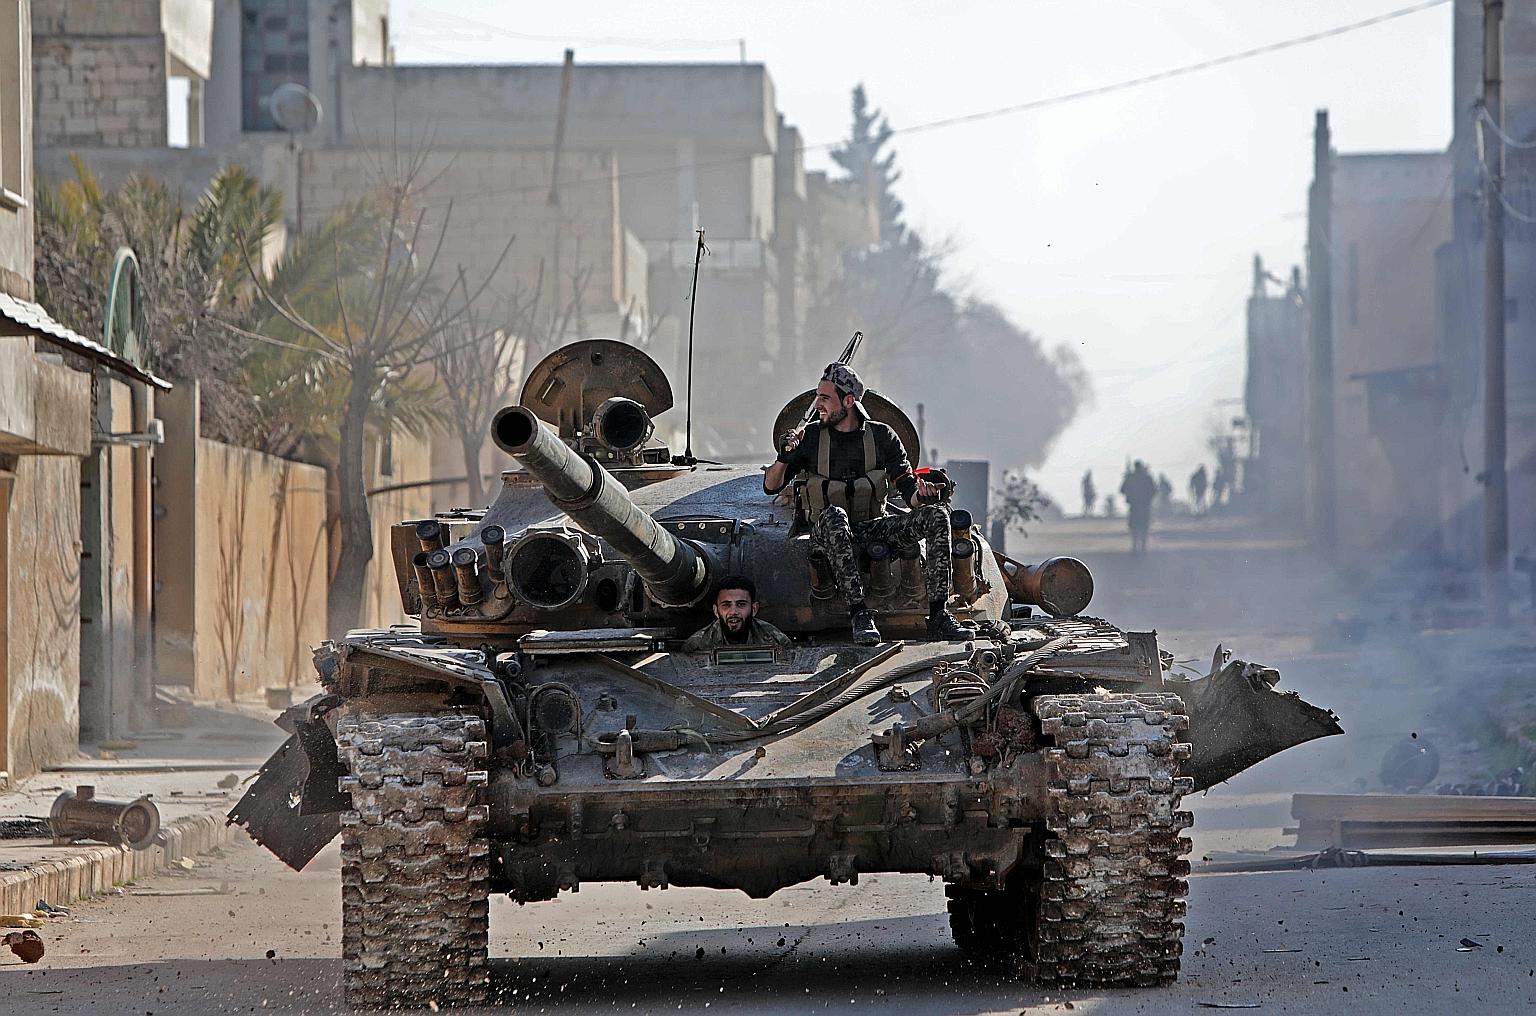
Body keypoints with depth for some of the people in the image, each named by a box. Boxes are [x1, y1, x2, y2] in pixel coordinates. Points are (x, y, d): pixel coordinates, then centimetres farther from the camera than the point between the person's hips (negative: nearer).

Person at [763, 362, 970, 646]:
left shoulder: (882, 436, 5)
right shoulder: (810, 437, 4)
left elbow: (908, 489, 2)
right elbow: (771, 487, 3)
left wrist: (922, 496, -22)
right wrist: (784, 459, -17)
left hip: (873, 528, 2)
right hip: (827, 534, -2)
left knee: (937, 515, -21)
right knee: (834, 515, -39)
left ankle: (939, 617, -29)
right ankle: (859, 615, -45)